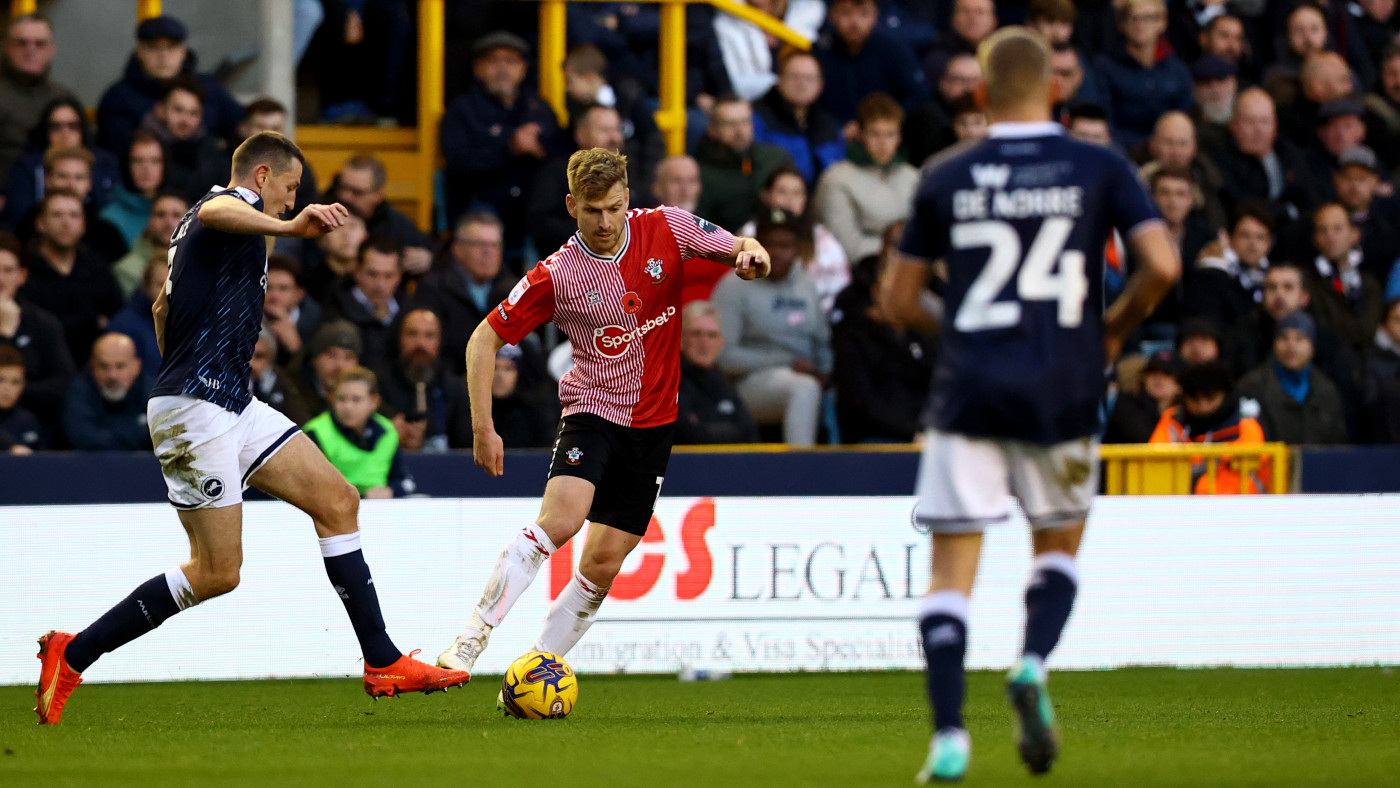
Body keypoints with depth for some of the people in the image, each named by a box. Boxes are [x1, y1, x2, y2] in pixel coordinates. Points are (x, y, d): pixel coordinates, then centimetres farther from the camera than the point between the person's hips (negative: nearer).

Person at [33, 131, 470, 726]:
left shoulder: (192, 224, 22)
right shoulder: (236, 201, -8)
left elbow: (163, 307, 34)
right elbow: (214, 213, -35)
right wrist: (289, 228, -51)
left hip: (231, 404, 11)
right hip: (195, 409, -11)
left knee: (338, 500, 4)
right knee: (216, 573, -10)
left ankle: (383, 663, 3)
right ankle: (73, 653, -2)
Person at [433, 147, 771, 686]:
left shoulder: (666, 229, -6)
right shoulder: (556, 275, -13)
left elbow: (738, 249, 4)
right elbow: (485, 339, -6)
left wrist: (751, 255, -21)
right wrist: (482, 428, -12)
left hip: (652, 422, 3)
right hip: (592, 411, -3)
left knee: (604, 561, -1)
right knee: (559, 520, -28)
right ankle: (470, 642, -25)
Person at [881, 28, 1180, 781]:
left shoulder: (945, 176, 4)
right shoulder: (1099, 168, 1)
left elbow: (899, 298, 8)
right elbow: (1161, 265, -9)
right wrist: (1114, 327, 9)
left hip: (966, 390, 0)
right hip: (1062, 393, 0)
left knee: (951, 571, 2)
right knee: (1059, 546, 21)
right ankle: (1033, 663, -7)